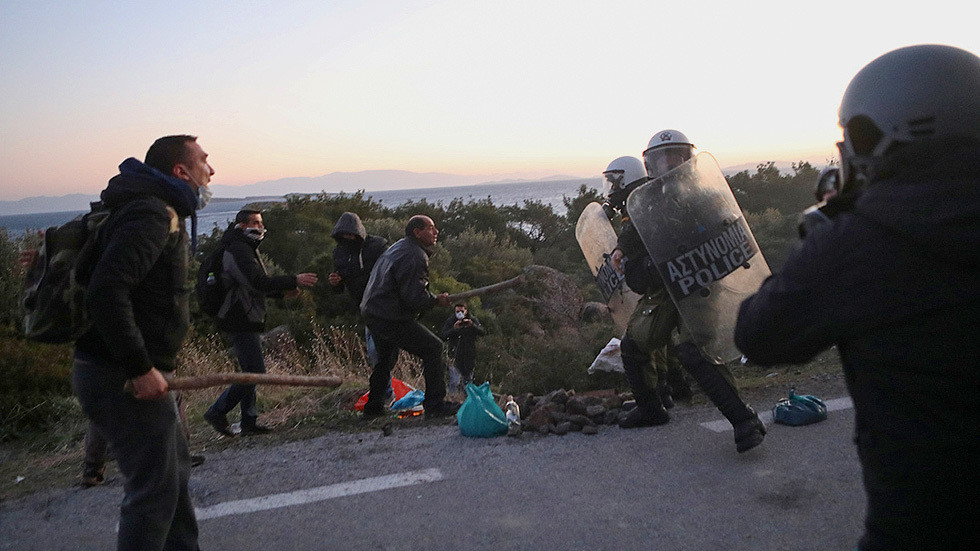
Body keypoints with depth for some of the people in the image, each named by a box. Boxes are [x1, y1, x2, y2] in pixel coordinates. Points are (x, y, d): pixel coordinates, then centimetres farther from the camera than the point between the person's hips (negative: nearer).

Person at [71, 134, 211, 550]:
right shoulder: (152, 214, -17)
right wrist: (141, 368, -26)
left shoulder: (161, 213, 16)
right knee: (155, 487, -4)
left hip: (133, 374, 11)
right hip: (120, 378, -11)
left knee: (174, 466, 21)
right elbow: (105, 293, -29)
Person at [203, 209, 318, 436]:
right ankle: (217, 412, 0)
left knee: (251, 371, 12)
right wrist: (294, 281, -29)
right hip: (241, 322, -11)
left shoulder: (247, 249, 20)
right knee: (255, 372, -11)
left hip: (247, 322, 11)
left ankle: (249, 422, 17)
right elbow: (258, 282, -27)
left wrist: (282, 289, 9)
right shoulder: (238, 251, -14)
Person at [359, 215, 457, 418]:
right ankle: (435, 405, -1)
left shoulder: (398, 247, 15)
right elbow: (415, 298, -23)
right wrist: (437, 300, -6)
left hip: (372, 313, 11)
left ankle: (373, 408, 34)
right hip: (392, 319, -11)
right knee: (433, 348, -4)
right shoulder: (414, 257, -19)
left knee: (385, 359, 25)